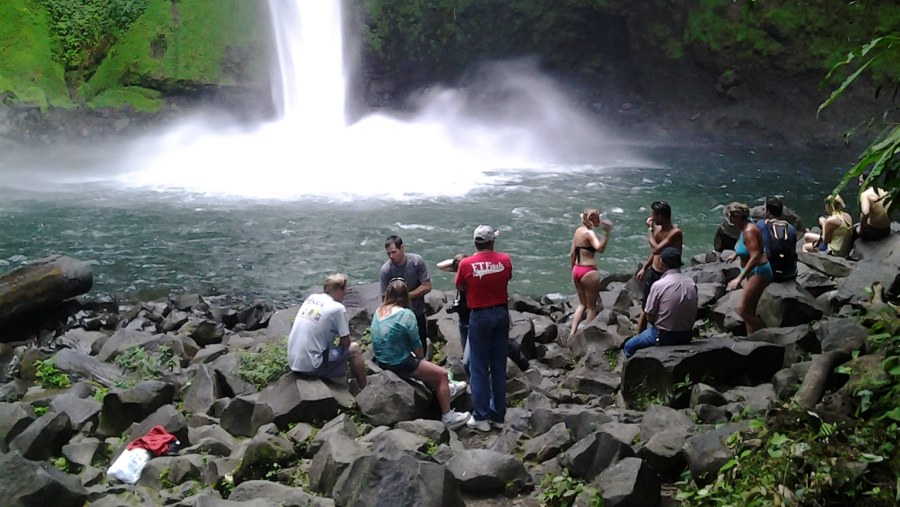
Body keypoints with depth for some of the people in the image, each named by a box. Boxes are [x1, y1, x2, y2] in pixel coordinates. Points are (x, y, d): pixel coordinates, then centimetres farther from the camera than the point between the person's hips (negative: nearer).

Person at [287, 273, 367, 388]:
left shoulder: (311, 298, 7)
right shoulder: (338, 308, -12)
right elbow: (345, 342, -4)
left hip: (293, 361, 7)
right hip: (311, 366, -7)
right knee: (354, 348, 9)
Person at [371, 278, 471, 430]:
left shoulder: (378, 312, 3)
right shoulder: (406, 314, -18)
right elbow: (416, 345, -12)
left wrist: (418, 359, 17)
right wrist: (421, 358, 10)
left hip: (382, 361, 8)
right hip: (400, 364, -8)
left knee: (424, 365, 30)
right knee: (442, 374, 6)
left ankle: (446, 390, 44)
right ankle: (448, 418, 10)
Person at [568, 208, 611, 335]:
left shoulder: (578, 230, 8)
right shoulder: (589, 233, -16)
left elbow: (572, 254, 13)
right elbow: (600, 248, -34)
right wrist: (606, 233, -41)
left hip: (576, 270, 8)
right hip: (589, 272, -8)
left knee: (582, 303, 21)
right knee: (592, 306, 8)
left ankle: (572, 332, 15)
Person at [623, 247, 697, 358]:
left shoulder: (659, 285, -19)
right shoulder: (691, 283, -4)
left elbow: (650, 316, -13)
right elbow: (693, 312, 6)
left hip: (664, 336, -6)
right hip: (687, 336, 6)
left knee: (629, 346, 14)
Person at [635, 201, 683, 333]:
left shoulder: (676, 233, -21)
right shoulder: (657, 228, 3)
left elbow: (656, 249, -29)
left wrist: (650, 229, -19)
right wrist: (644, 268, 13)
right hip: (652, 272, 7)